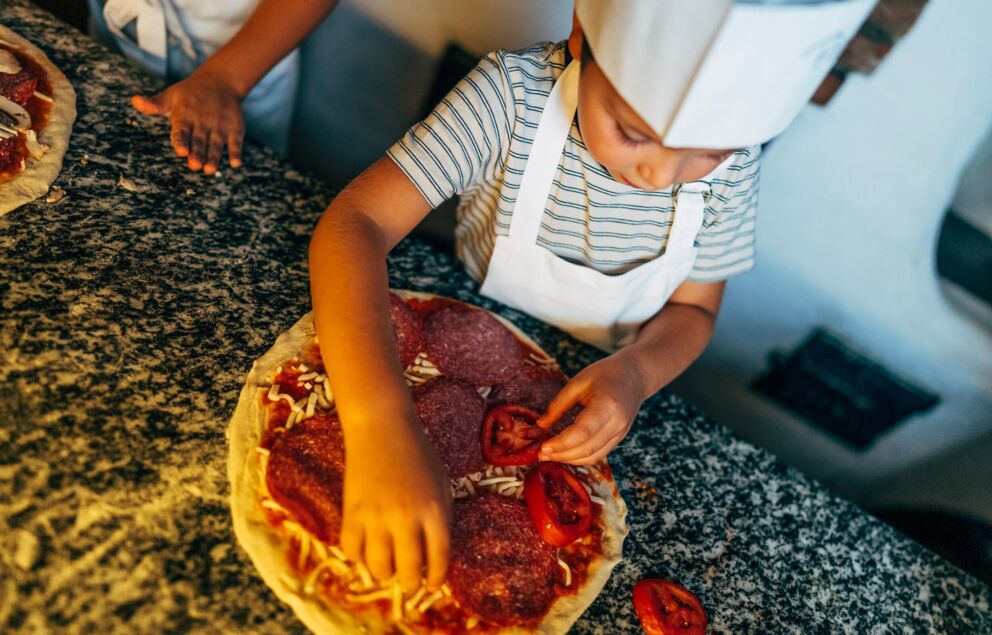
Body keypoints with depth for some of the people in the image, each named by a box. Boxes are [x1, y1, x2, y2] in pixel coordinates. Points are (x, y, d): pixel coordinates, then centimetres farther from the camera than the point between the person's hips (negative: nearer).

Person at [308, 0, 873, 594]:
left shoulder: (732, 164, -20)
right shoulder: (514, 93, -30)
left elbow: (693, 309, -6)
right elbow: (355, 223, -39)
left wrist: (636, 372, -30)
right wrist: (380, 422, -55)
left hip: (593, 400, 2)